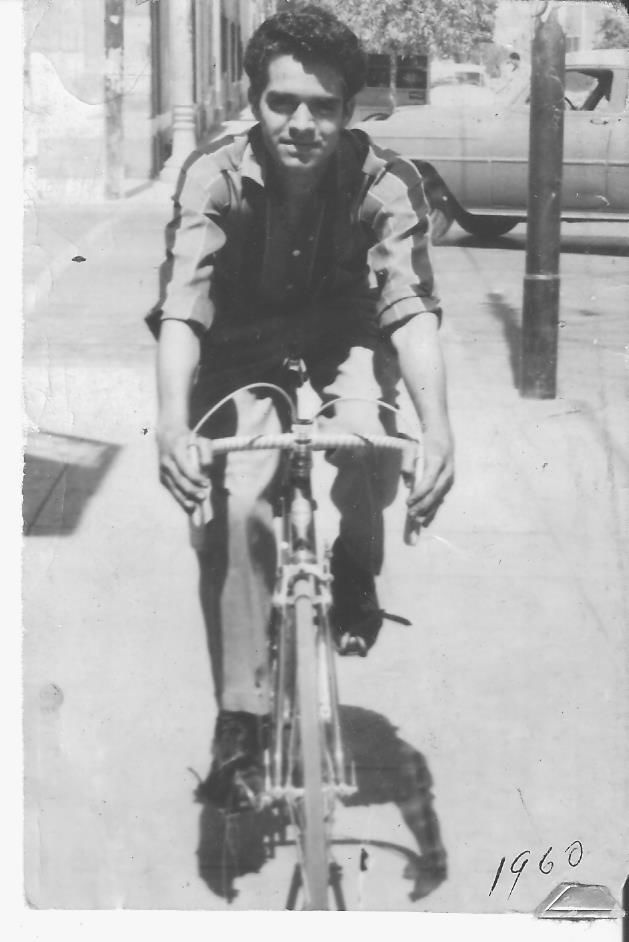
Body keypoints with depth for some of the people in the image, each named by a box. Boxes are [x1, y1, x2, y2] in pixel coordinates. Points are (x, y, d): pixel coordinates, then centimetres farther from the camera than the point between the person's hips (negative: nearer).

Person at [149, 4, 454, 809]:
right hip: (244, 357, 0)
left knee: (367, 437, -31)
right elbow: (182, 304, -36)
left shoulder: (383, 182, -24)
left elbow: (410, 307, -35)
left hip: (342, 348, 0)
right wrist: (173, 423, -53)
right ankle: (240, 717, -6)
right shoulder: (215, 178, -25)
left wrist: (437, 431, -50)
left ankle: (355, 575, 2)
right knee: (234, 513, -20)